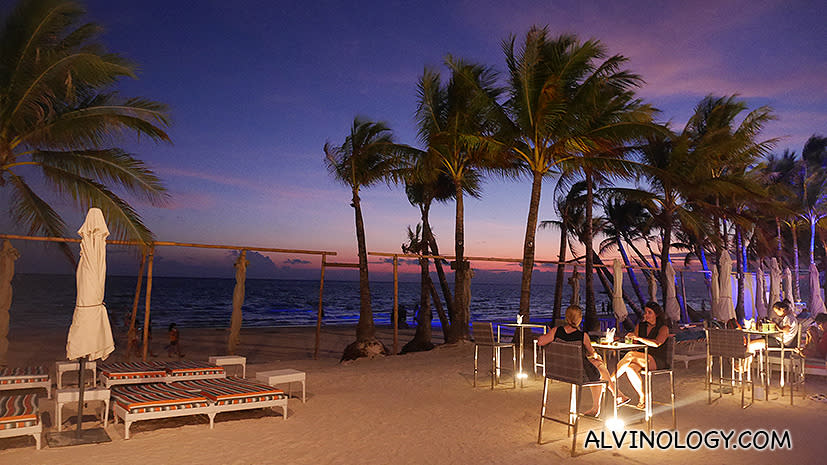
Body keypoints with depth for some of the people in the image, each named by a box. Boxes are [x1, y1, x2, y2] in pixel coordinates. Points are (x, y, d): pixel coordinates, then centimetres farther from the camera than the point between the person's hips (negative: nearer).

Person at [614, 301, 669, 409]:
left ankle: (610, 380, -29)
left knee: (630, 355, -32)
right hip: (641, 359, 5)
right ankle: (642, 397, -23)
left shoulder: (663, 328, 0)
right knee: (630, 368, -33)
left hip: (657, 361, -5)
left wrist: (638, 338, -26)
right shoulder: (640, 326, 17)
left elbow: (657, 343, -20)